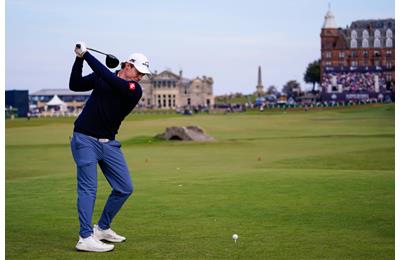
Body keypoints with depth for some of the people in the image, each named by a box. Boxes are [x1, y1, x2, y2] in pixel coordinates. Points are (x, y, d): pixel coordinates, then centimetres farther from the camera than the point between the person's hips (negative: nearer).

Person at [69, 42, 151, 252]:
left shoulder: (135, 90, -6)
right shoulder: (100, 77, 0)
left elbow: (107, 77, -20)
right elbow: (75, 85, -7)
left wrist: (86, 54, -19)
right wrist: (79, 59, -18)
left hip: (109, 142, 3)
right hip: (85, 139, -3)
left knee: (125, 188, 3)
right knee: (88, 187, -11)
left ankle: (102, 228, 20)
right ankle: (85, 238, -14)